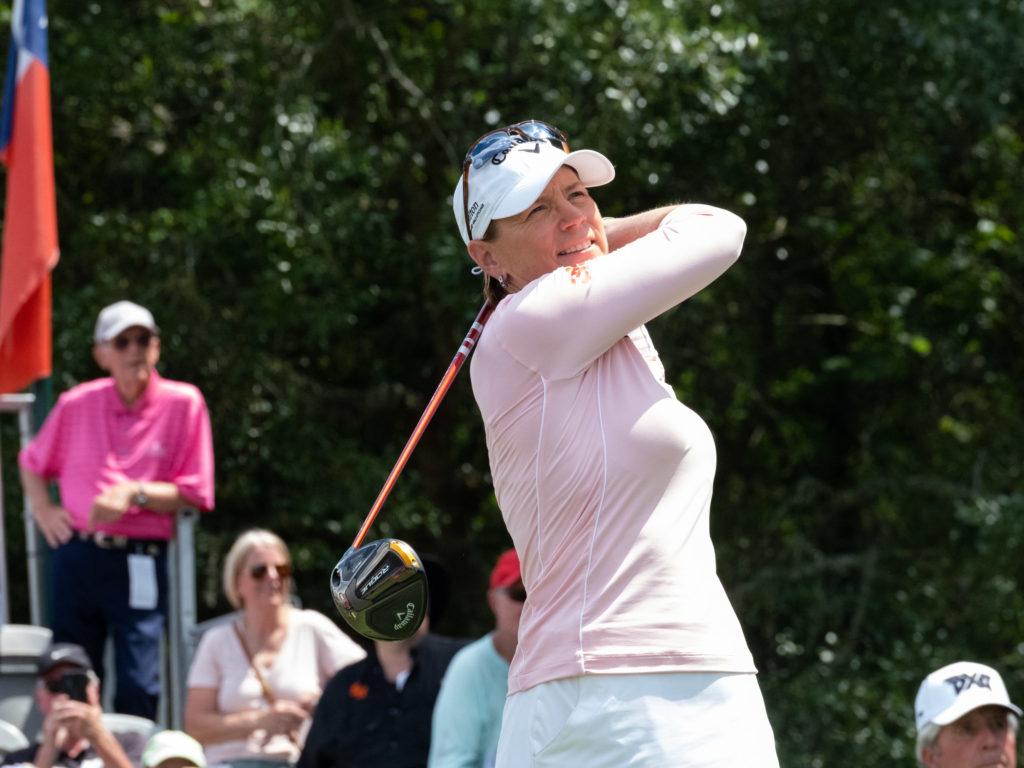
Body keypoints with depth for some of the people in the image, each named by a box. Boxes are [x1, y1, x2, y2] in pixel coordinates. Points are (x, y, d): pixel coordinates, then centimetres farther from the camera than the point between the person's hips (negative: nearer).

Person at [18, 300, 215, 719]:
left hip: (141, 562, -3)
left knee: (138, 690, -9)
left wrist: (135, 494, -15)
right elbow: (32, 463, 23)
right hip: (76, 555, 3)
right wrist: (43, 511, 8)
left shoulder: (184, 403, -1)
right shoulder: (76, 405, 6)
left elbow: (195, 493, -2)